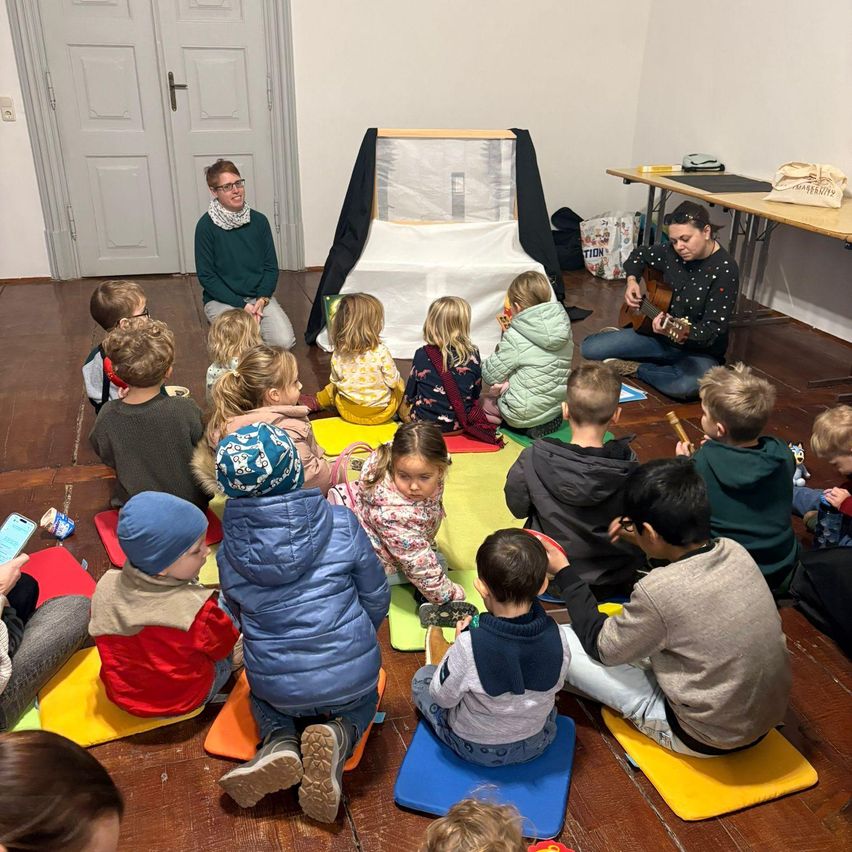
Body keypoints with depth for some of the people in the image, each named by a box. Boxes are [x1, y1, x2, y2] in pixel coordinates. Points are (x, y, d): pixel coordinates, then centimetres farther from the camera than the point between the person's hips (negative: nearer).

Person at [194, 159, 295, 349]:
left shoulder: (259, 220, 1)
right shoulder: (206, 226, -10)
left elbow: (271, 267, 5)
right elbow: (206, 276, -8)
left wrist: (262, 299, -13)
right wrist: (241, 305, -16)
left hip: (259, 296, 3)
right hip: (221, 299, -2)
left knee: (284, 341, -19)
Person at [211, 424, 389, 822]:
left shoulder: (228, 552, -6)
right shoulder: (342, 524, -12)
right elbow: (376, 597, -1)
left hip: (278, 690, 2)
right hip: (350, 677, -1)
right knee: (362, 699, 35)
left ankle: (280, 741, 5)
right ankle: (339, 736, 1)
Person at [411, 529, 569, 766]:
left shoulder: (470, 644, -37)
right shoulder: (557, 639, -25)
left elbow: (443, 698, -19)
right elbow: (555, 685, -3)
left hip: (476, 749, -3)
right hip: (538, 743, 3)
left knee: (421, 677, 19)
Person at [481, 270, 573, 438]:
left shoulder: (514, 337, -19)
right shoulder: (564, 327, -2)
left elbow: (491, 376, -11)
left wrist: (497, 353, 11)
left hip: (524, 416, -6)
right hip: (558, 408, 6)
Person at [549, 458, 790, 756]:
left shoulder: (657, 590, -31)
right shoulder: (735, 551, -12)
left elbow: (601, 647, -11)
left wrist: (563, 573, -4)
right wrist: (645, 541, 7)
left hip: (708, 737, -7)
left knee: (561, 640, -4)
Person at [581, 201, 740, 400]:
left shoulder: (725, 270, -21)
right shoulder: (672, 252, -6)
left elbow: (712, 330, -23)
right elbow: (640, 254, 17)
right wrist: (631, 280, -3)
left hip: (699, 351, -4)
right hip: (660, 336, 4)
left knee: (687, 386, -40)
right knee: (589, 348, -9)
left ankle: (636, 369, -13)